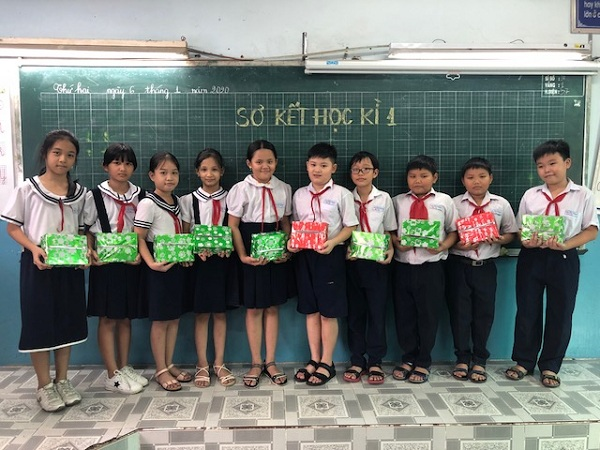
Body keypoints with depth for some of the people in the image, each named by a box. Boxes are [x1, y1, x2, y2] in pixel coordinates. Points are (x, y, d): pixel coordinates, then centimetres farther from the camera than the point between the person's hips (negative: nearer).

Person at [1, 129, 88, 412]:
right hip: (38, 264, -3)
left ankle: (62, 380, 25)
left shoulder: (79, 193, 7)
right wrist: (34, 249, -18)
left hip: (70, 264, 4)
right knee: (39, 323, 2)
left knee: (67, 321, 10)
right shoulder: (27, 189, -3)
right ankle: (44, 386, 16)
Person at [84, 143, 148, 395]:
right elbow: (85, 230, -1)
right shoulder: (95, 196, -3)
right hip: (105, 262, -3)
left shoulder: (140, 196, 6)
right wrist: (90, 252, -16)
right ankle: (113, 375, 8)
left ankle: (124, 367, 23)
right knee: (107, 319, 1)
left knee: (126, 317, 11)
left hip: (131, 262, 4)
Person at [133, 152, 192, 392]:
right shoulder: (148, 204, -12)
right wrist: (151, 263, -26)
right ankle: (161, 370, 14)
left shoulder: (177, 201, 9)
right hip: (158, 268, -7)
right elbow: (138, 238, -16)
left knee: (174, 318, 13)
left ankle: (169, 364, 26)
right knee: (160, 320, 2)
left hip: (177, 265, 7)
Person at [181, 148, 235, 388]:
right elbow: (184, 235, 3)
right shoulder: (189, 200, 3)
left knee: (220, 312, 7)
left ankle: (219, 363, 18)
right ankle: (202, 365, 15)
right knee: (201, 313, 4)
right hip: (199, 260, -1)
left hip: (223, 259, 1)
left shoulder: (230, 198, 4)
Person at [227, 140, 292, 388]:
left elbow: (286, 223, 10)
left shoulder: (284, 189, 5)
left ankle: (270, 362, 22)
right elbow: (233, 226, -5)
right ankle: (256, 363, 20)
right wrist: (243, 256, -13)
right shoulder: (241, 189, -5)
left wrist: (287, 250, -3)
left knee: (272, 307, 9)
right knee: (254, 308, 6)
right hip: (251, 253, -3)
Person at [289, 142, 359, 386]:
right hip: (305, 255, 5)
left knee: (328, 311, 3)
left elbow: (350, 226, -5)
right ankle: (314, 360, 24)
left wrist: (333, 242, -20)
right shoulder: (299, 194, 9)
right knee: (311, 310, 12)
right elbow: (296, 225, 14)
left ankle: (327, 363, 16)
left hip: (331, 255, -4)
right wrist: (292, 241, -5)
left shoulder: (341, 194, -4)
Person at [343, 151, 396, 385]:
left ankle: (375, 362, 16)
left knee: (377, 311, 4)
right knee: (355, 312, 8)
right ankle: (357, 361, 20)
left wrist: (390, 251, -10)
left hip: (377, 262, -1)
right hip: (352, 262, 1)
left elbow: (390, 232, 7)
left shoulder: (384, 199, 2)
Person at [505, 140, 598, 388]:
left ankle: (550, 366, 22)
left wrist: (566, 244, -19)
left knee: (560, 313, 6)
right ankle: (524, 361, 22)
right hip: (531, 258, 2)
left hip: (564, 259, -1)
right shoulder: (530, 195, 4)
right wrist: (527, 242, -17)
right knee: (527, 311, 7)